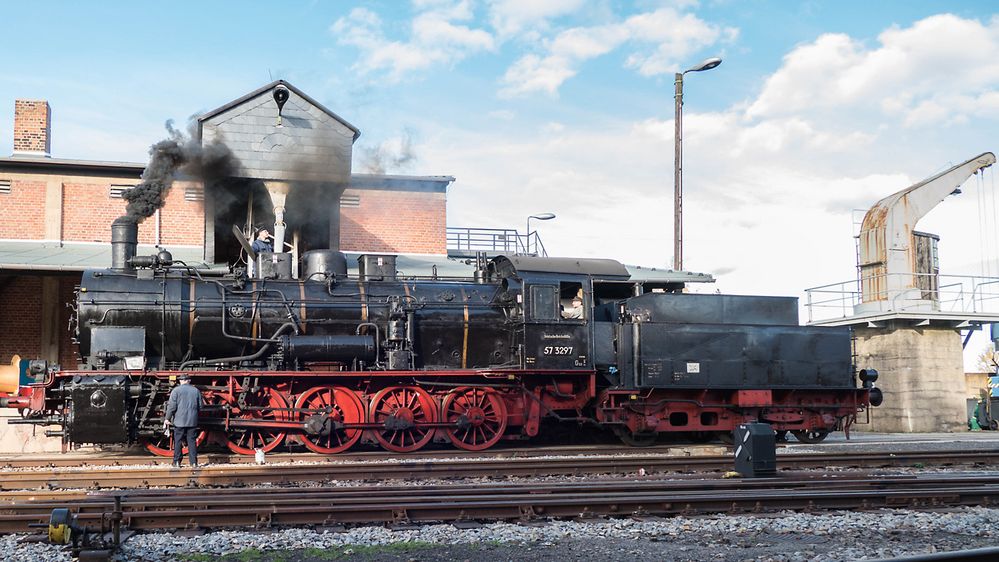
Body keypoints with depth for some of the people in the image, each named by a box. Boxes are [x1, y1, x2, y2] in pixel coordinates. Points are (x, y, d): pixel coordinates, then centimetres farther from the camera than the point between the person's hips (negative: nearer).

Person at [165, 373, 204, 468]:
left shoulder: (176, 390, -5)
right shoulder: (196, 391, 5)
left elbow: (172, 406, -9)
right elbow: (201, 406, 10)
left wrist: (167, 418, -3)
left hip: (179, 421, -2)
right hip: (192, 421, 2)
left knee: (178, 441, 5)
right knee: (192, 441, 6)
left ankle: (177, 462, 5)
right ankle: (194, 462, 4)